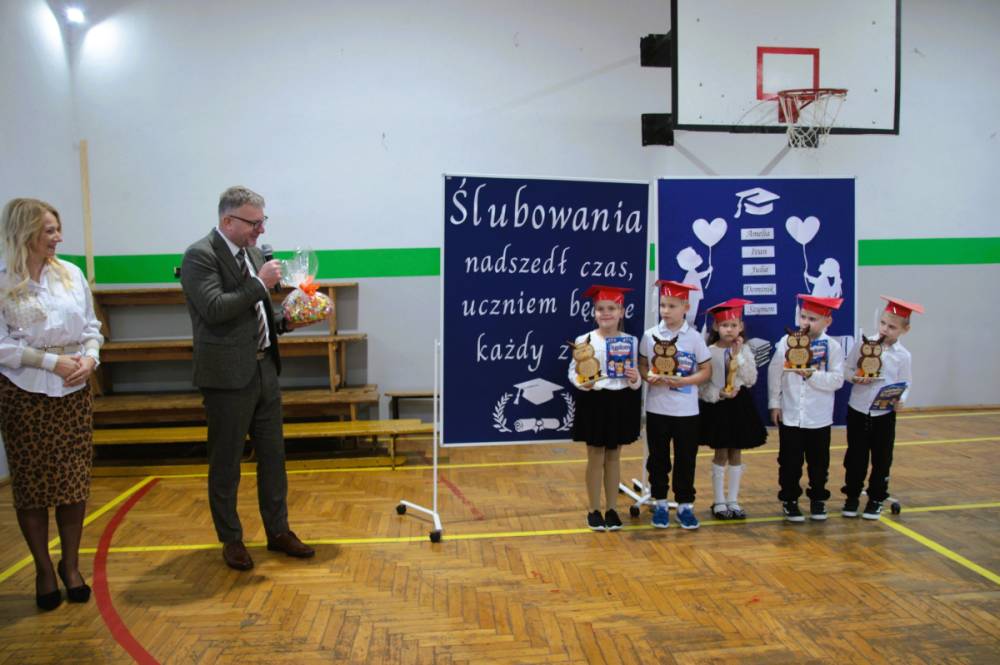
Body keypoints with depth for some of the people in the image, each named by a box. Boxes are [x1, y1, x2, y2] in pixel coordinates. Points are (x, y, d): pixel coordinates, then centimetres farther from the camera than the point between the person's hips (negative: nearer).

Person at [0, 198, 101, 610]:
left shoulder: (70, 274, 4)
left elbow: (91, 326, 9)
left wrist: (90, 357, -8)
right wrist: (52, 362, -16)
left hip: (74, 390, 3)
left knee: (75, 480, 7)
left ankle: (70, 564, 24)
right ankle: (44, 570, 23)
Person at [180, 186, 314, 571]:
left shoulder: (251, 253, 12)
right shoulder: (200, 256, -12)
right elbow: (214, 309, -24)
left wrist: (285, 320, 5)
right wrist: (259, 283, -20)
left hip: (264, 368, 8)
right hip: (228, 375, -8)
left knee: (273, 455, 13)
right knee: (226, 463, 7)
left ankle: (278, 531, 26)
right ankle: (231, 540, 22)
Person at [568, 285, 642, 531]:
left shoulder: (631, 341, 1)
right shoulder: (584, 341, -7)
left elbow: (635, 375, 8)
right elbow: (573, 372, -5)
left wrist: (635, 379, -14)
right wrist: (581, 382, -24)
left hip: (621, 402, 2)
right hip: (594, 402, -2)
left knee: (613, 457, 12)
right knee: (595, 458, 6)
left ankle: (612, 509, 23)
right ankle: (594, 510, 19)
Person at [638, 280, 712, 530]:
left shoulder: (694, 337, -5)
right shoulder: (650, 335, -1)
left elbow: (706, 371, -1)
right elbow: (641, 366, 6)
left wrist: (682, 381, -15)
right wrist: (649, 377, -15)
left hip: (686, 411, -1)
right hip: (657, 409, 1)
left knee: (686, 460, 7)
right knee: (658, 459, 9)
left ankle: (685, 505, 19)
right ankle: (660, 504, 22)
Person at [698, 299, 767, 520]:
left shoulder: (745, 350, 2)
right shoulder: (710, 351, -7)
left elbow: (751, 379, -8)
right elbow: (702, 383, -7)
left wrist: (739, 356, -15)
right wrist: (719, 395, -21)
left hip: (740, 404, 3)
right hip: (717, 406, -3)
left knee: (736, 454, 9)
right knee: (721, 454, 3)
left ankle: (733, 501, 19)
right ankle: (719, 502, 14)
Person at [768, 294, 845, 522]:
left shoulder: (833, 347, -6)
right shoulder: (787, 342, -6)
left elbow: (837, 380, -12)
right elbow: (775, 373, -2)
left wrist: (812, 374, -23)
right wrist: (774, 403, -1)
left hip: (819, 417, 0)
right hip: (790, 415, 0)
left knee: (819, 461, 13)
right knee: (790, 462, 9)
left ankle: (818, 499, 31)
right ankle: (789, 500, 23)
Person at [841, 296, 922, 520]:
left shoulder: (903, 356, -4)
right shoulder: (863, 344, -5)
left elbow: (905, 384, 1)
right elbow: (846, 368, 2)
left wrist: (900, 400, -18)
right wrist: (855, 377, -18)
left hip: (885, 414, 0)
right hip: (858, 410, 0)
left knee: (882, 458, 9)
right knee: (855, 456, 9)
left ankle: (876, 498, 24)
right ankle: (852, 496, 24)